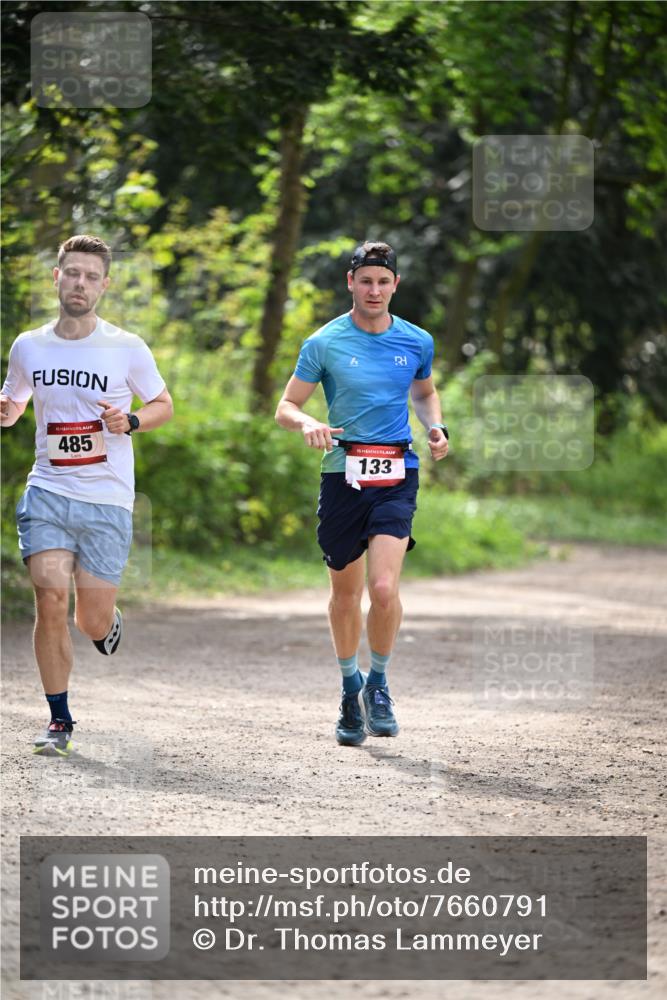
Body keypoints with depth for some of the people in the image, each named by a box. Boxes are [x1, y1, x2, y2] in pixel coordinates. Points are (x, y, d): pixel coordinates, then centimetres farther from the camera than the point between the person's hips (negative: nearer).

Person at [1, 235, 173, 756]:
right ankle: (59, 721, -2)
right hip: (47, 492, 1)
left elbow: (163, 405, 10)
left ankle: (108, 621, 38)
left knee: (93, 623, -3)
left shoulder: (127, 349, -2)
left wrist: (130, 421, -11)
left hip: (108, 499, -1)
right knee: (51, 598, -15)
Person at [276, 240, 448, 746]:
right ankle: (351, 689, 30)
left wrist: (436, 427, 5)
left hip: (396, 476, 0)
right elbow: (287, 407, 2)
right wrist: (307, 423, -20)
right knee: (345, 592, 9)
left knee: (383, 587, -16)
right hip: (342, 474, 0)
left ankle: (379, 683, 7)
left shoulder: (417, 342, 6)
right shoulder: (324, 343, -1)